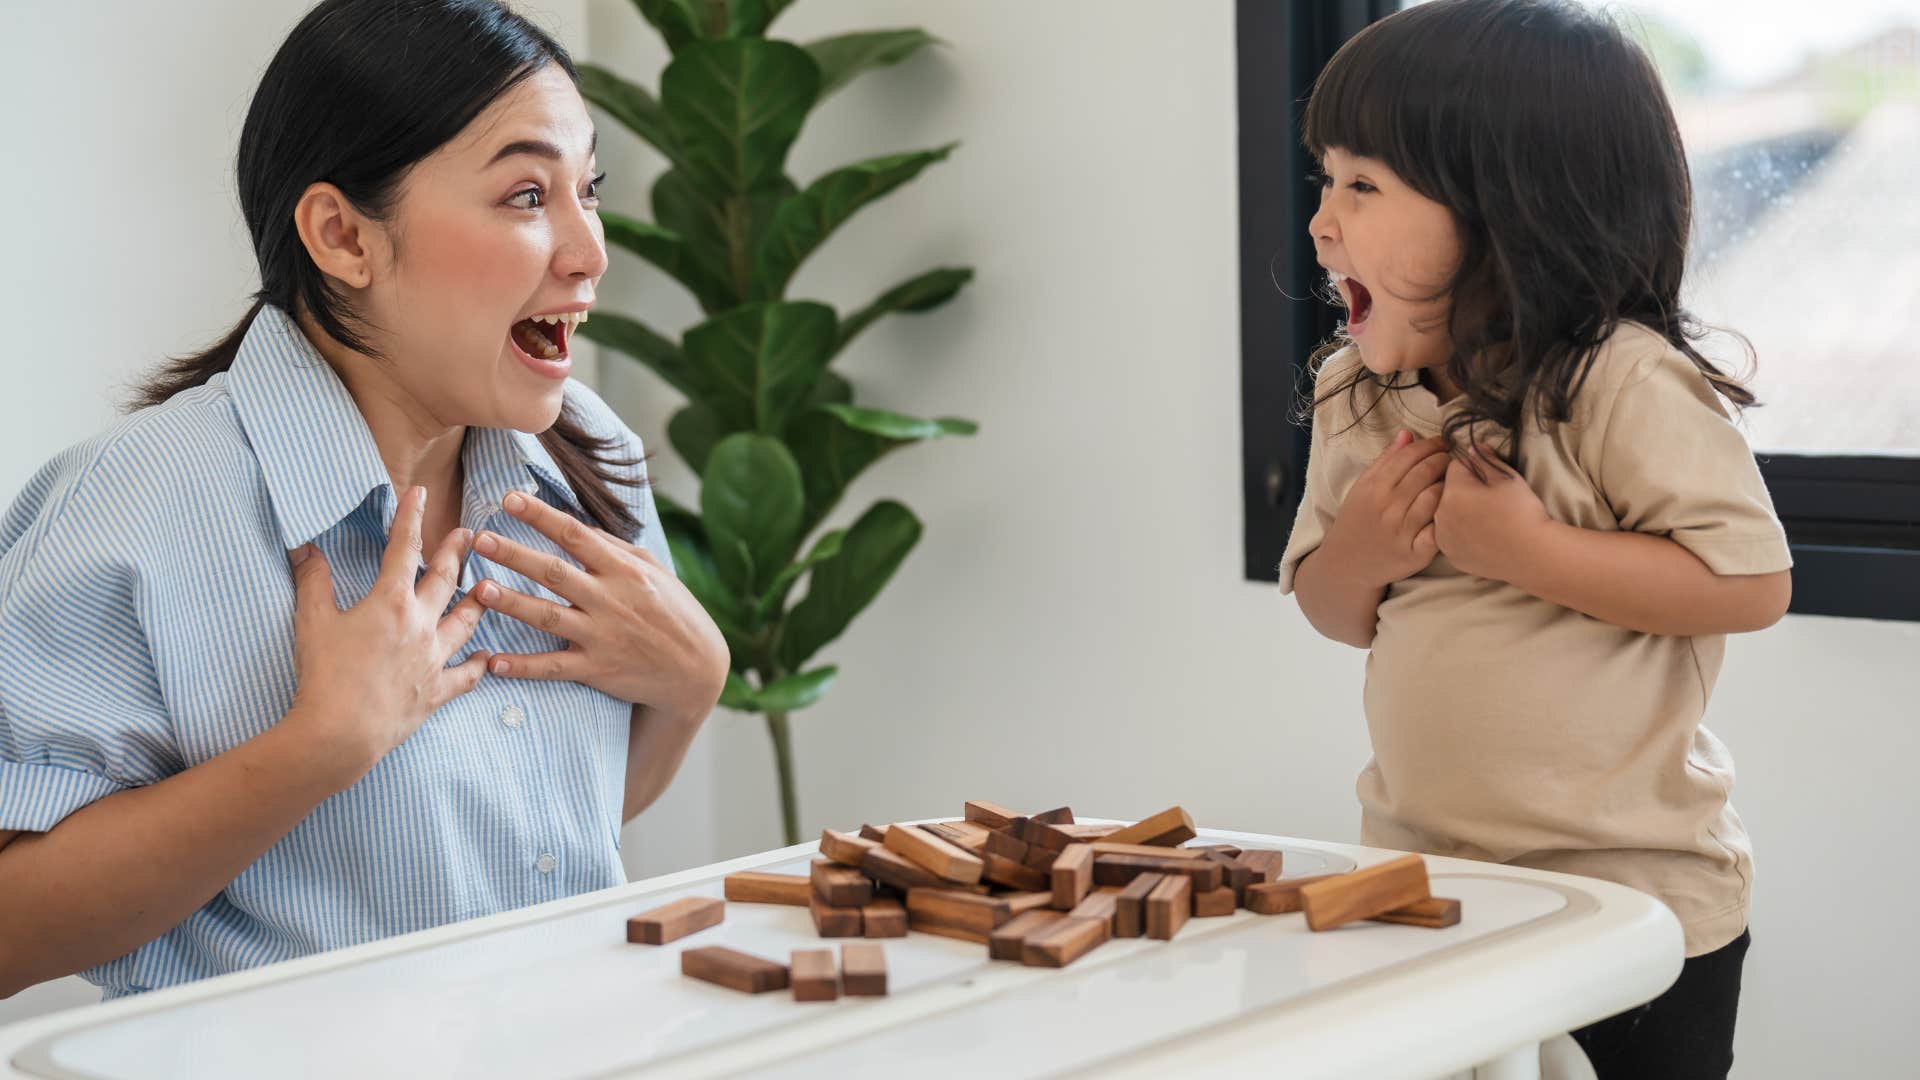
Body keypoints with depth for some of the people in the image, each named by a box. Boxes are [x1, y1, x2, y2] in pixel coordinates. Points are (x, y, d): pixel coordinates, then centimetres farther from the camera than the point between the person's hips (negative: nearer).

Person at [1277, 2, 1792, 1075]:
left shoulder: (1624, 380, -19)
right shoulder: (1354, 392, 2)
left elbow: (1751, 583, -22)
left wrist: (1528, 549, -26)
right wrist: (1356, 554, -11)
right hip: (1422, 878, 6)